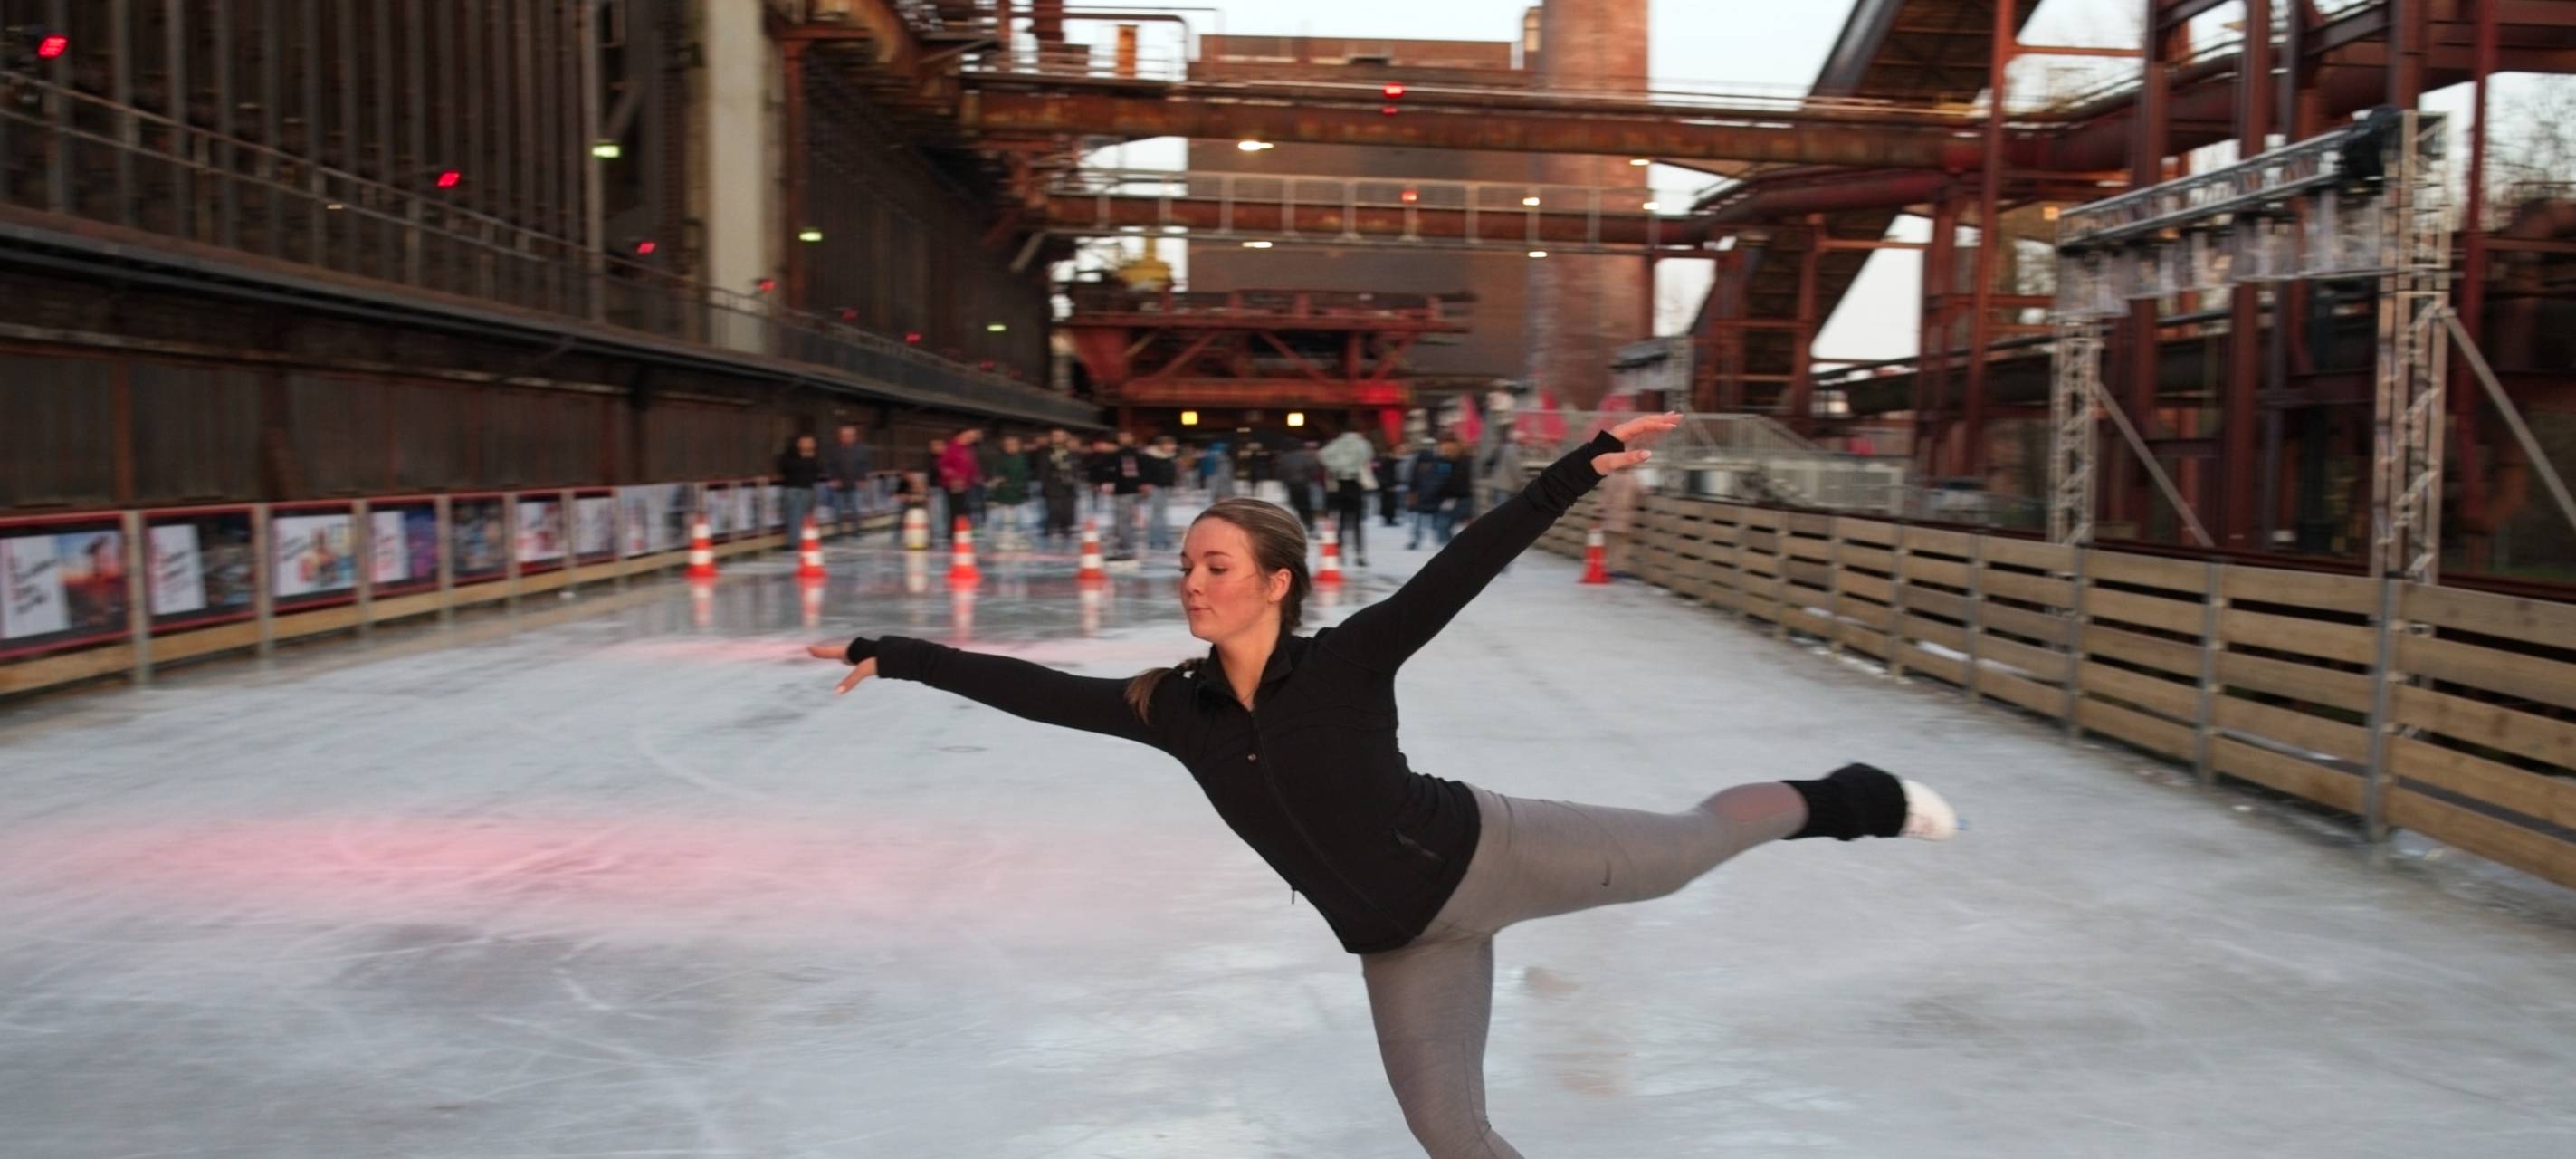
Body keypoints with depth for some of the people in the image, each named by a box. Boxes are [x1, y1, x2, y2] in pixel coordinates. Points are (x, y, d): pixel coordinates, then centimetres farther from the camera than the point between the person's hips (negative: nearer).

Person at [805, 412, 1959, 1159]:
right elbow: (1026, 687, -4)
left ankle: (1843, 802, 39)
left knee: (1685, 844, 9)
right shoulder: (1171, 709, -8)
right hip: (1398, 942, 4)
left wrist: (1585, 464, -30)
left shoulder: (1346, 662, -20)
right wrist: (885, 654, -3)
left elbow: (1465, 563, -25)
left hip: (1483, 857, -4)